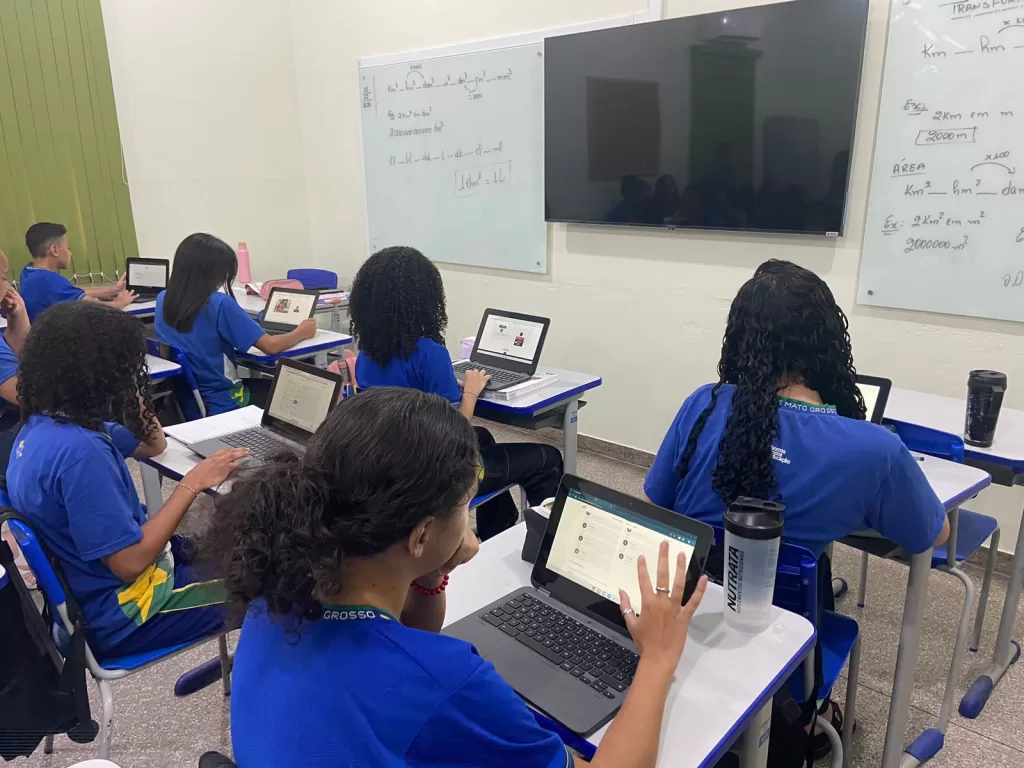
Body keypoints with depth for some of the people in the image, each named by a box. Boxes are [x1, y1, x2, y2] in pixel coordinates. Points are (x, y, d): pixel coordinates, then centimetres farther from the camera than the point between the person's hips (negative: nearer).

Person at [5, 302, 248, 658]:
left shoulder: (46, 423, 0)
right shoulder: (77, 451, -32)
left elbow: (153, 444, 13)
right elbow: (131, 562, -30)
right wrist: (192, 483, -24)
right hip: (119, 610, -9)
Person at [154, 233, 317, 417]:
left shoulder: (163, 299, -2)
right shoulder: (219, 304, -22)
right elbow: (271, 346, -19)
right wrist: (301, 333, -1)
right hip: (220, 406, -7)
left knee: (263, 383, 26)